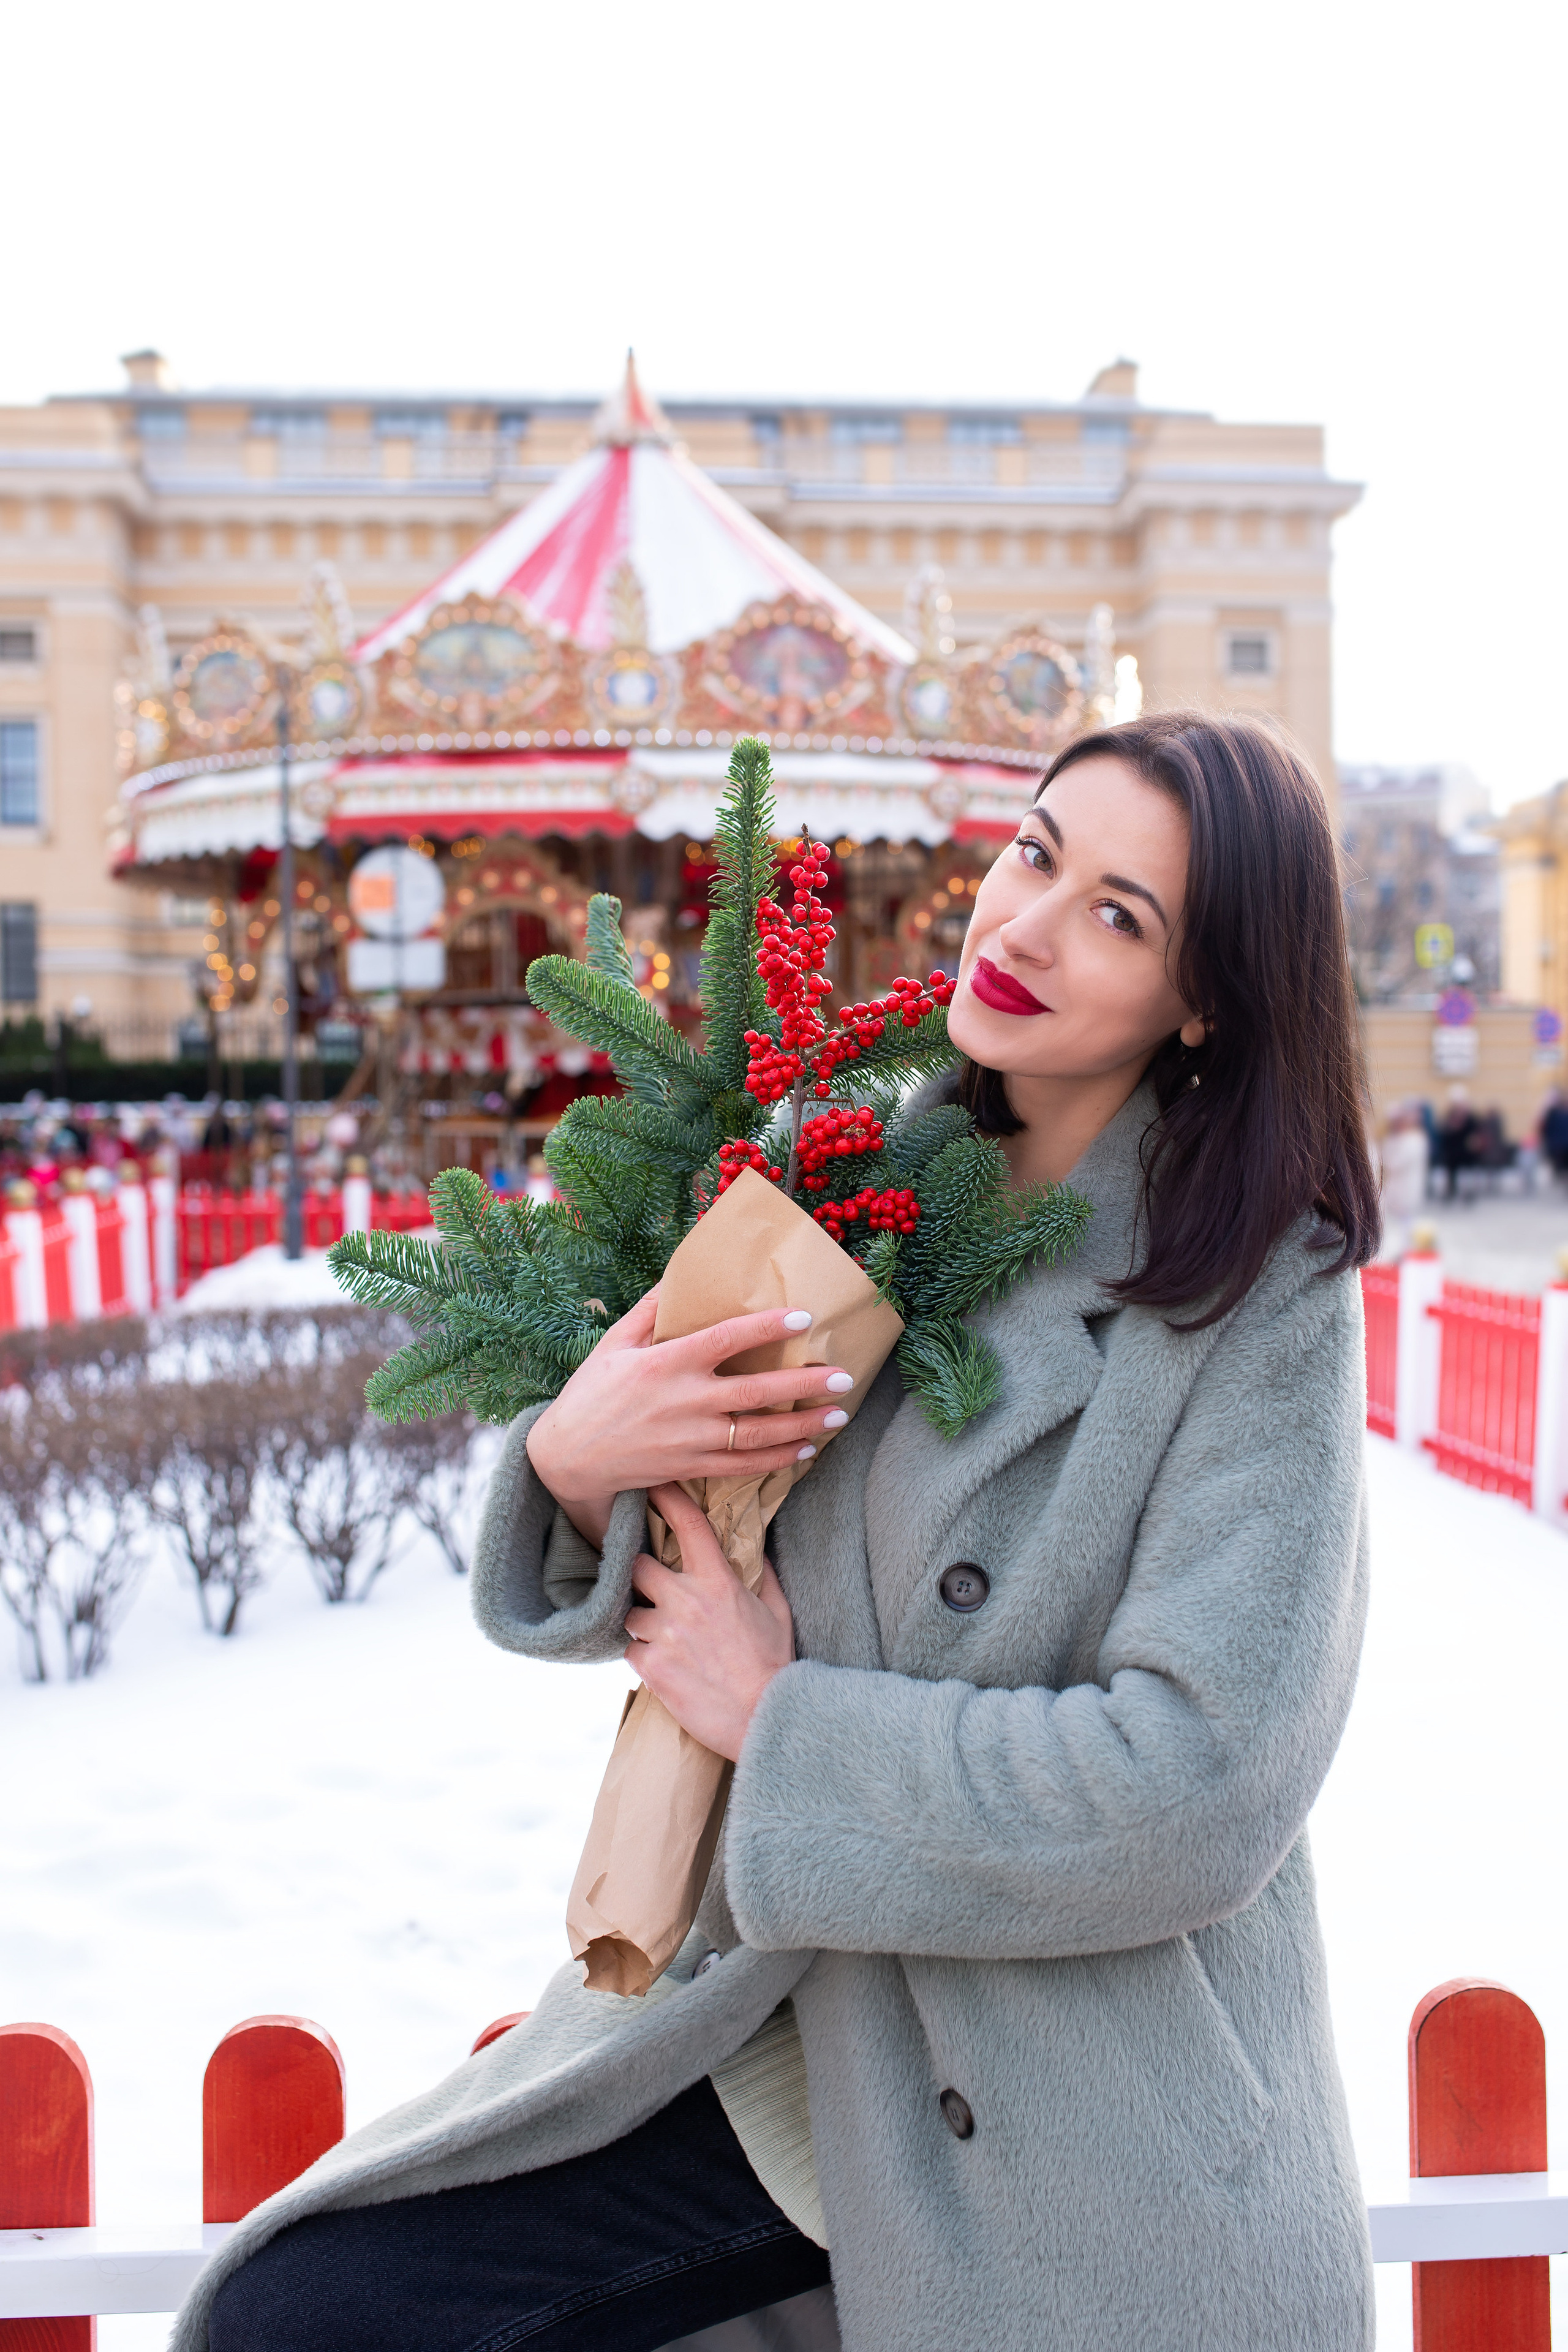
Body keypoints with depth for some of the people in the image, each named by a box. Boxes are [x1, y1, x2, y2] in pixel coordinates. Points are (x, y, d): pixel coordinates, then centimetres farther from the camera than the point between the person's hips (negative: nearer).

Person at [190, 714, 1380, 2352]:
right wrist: (573, 1464, -16)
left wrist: (780, 1722, -13)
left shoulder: (1269, 1299, -12)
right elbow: (640, 1597, 6)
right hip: (764, 2046, 4)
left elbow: (1203, 1782, -18)